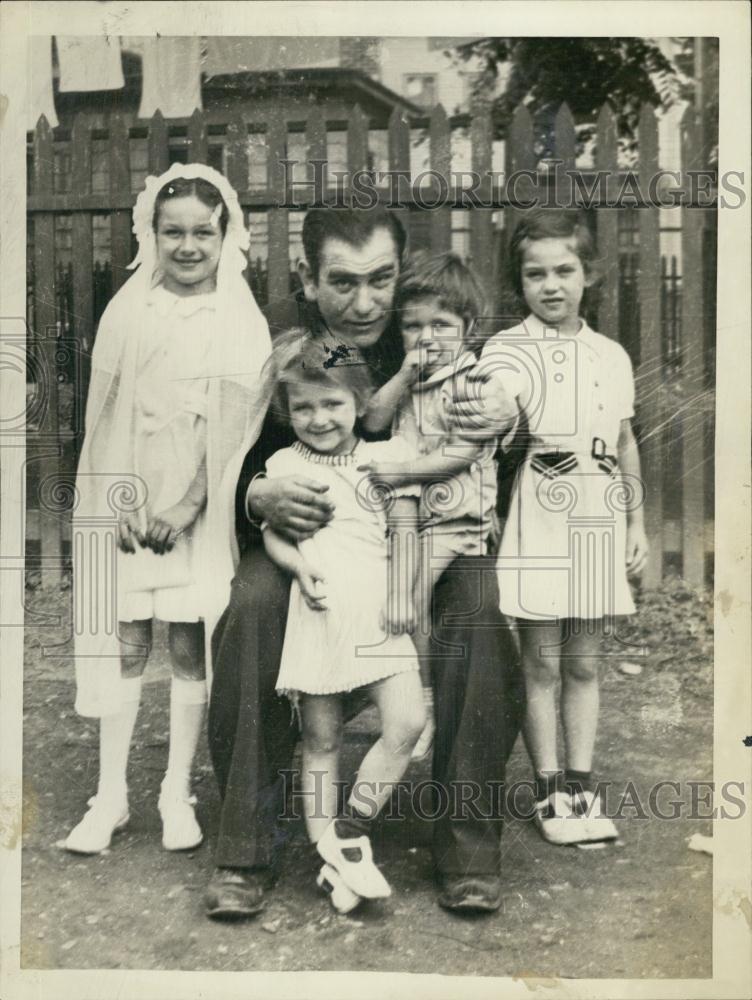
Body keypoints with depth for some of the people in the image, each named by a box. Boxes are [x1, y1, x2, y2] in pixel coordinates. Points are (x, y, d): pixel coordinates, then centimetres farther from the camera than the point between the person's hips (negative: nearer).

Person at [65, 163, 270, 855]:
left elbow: (234, 425, -5)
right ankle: (111, 795, 14)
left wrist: (186, 505, -12)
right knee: (124, 644, 4)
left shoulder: (241, 322, 2)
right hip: (130, 504, 2)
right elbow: (105, 414, 3)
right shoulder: (129, 311, 6)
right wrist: (120, 502, -7)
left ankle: (178, 792, 16)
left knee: (188, 645, 3)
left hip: (202, 507, -1)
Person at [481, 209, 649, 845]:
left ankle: (581, 786, 21)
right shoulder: (507, 351, -2)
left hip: (599, 523, 4)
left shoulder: (612, 356, 10)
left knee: (584, 662, 11)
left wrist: (637, 523, 13)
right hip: (538, 522, -3)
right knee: (542, 662, 3)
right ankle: (550, 792, 16)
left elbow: (626, 445, 15)